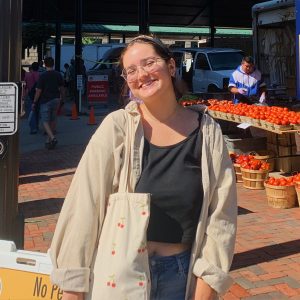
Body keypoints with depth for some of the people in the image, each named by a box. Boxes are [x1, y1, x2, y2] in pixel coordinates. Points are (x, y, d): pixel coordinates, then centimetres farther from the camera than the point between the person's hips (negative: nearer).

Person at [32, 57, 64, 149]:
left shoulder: (43, 76, -11)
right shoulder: (58, 75, 3)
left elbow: (38, 90, -11)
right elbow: (62, 88, 10)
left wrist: (34, 102, -2)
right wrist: (62, 98, 23)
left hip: (45, 100, -5)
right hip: (56, 99, 5)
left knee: (45, 121, -2)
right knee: (53, 120, 14)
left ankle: (52, 138, -22)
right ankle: (49, 140, 21)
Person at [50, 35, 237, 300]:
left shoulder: (208, 132, -5)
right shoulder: (117, 127, -10)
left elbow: (221, 213, -4)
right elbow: (83, 206, -10)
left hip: (183, 275, 2)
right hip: (120, 274, -1)